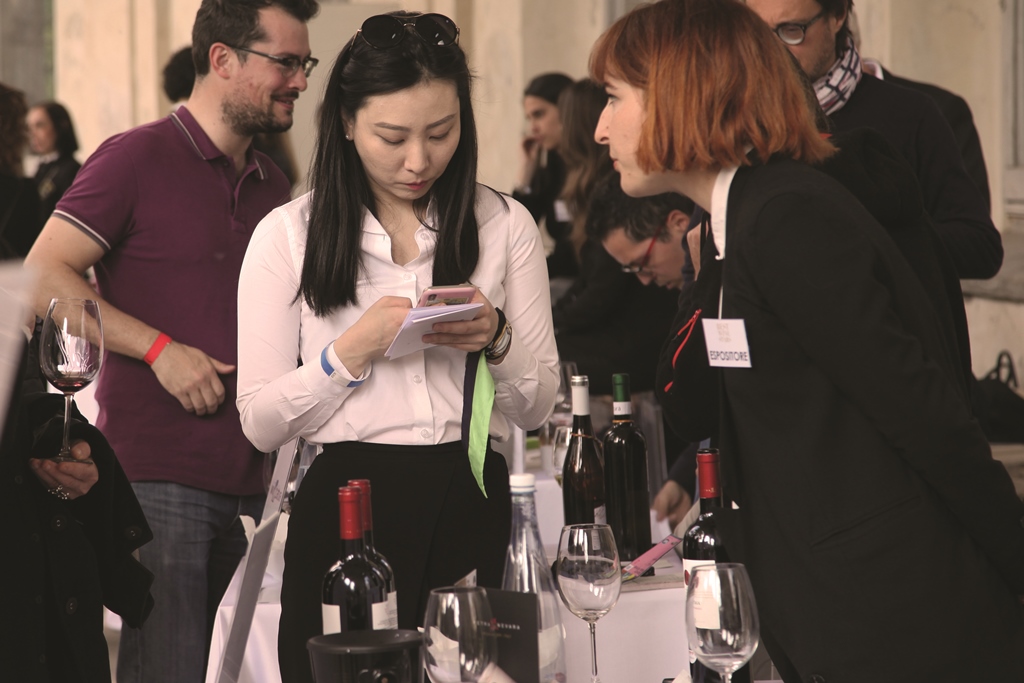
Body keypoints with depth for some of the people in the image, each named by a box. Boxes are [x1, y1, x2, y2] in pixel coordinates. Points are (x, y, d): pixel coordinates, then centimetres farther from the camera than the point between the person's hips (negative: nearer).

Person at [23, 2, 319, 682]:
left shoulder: (272, 185, 17)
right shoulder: (137, 158, -6)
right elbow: (44, 277, -11)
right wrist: (159, 348, -16)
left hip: (245, 480, 7)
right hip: (155, 474, -7)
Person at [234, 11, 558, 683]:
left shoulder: (505, 225, 7)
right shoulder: (289, 235, 2)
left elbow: (538, 406, 7)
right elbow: (260, 422, -2)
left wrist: (496, 340, -12)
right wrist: (354, 350, -15)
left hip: (472, 507, 2)